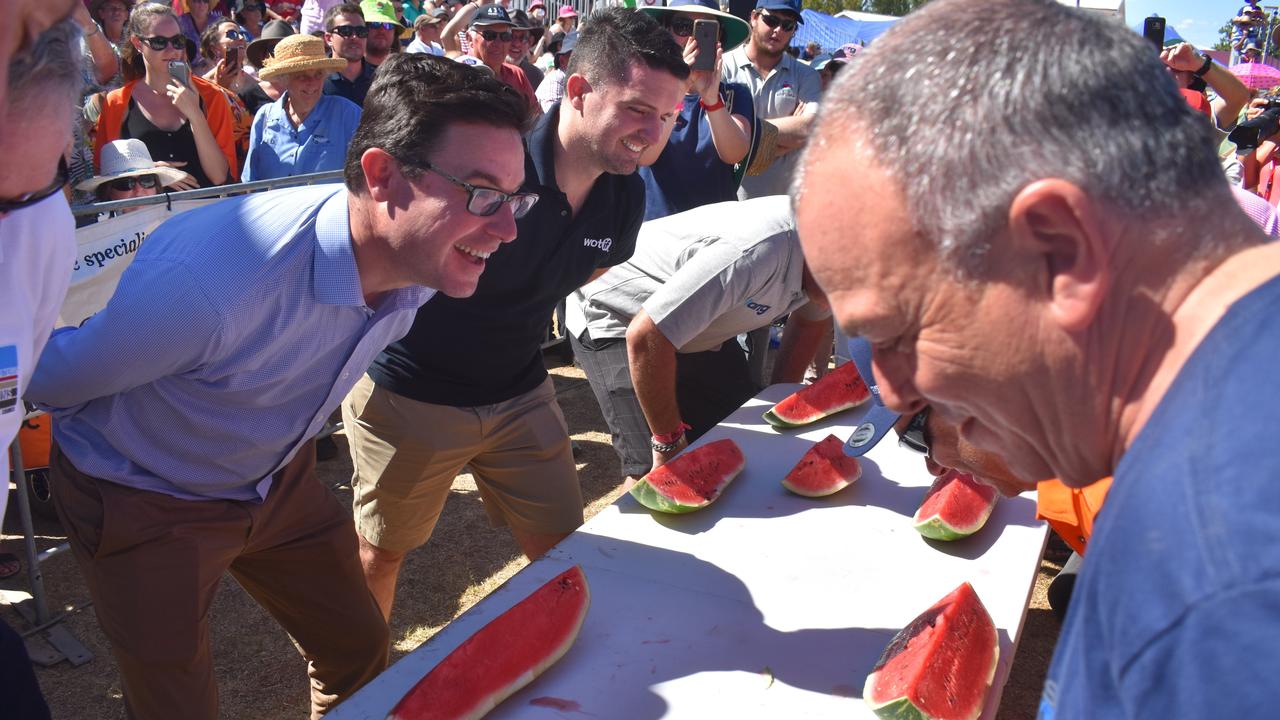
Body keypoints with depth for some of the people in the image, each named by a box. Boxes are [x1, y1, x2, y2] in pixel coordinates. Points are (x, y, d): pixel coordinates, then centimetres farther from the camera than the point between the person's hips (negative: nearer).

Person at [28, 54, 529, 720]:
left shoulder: (426, 258, -19)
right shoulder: (205, 281, -41)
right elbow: (54, 380, -19)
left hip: (278, 476, 6)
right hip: (144, 502, -5)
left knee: (360, 652, 14)